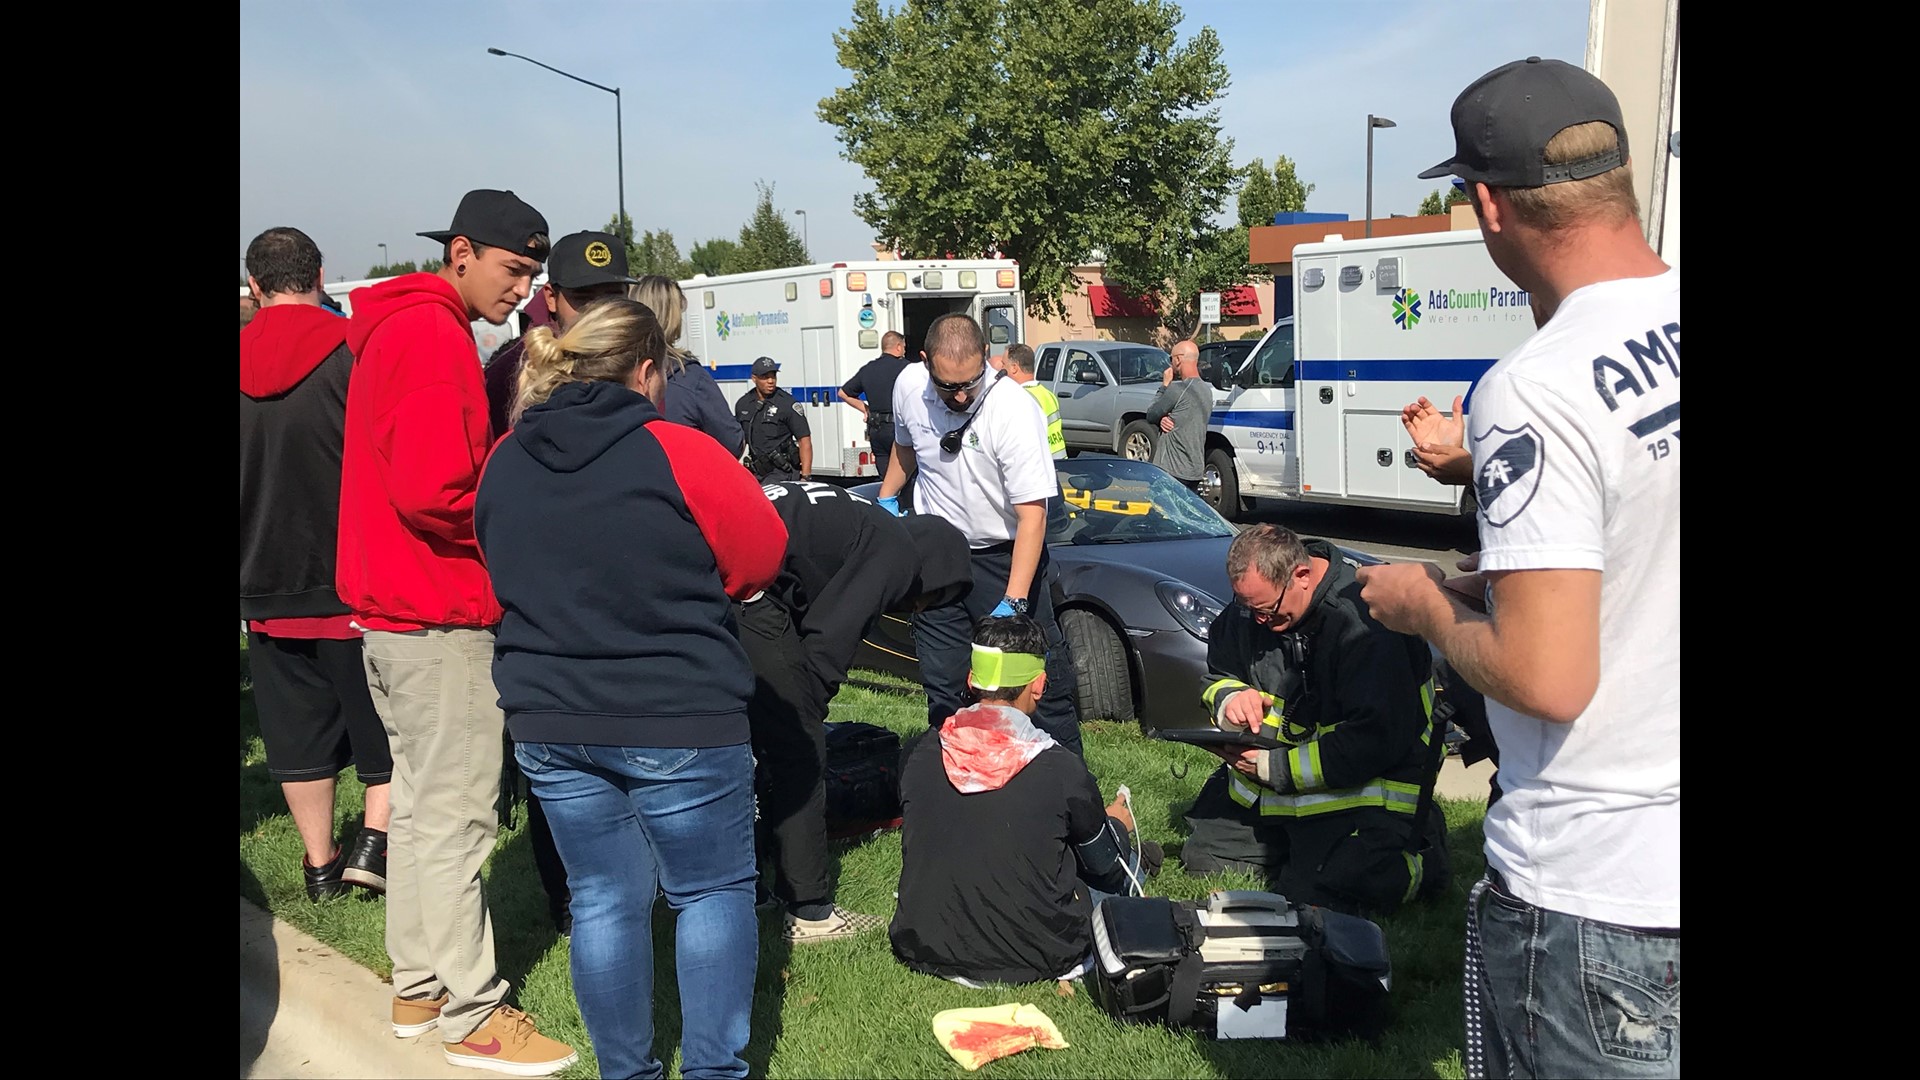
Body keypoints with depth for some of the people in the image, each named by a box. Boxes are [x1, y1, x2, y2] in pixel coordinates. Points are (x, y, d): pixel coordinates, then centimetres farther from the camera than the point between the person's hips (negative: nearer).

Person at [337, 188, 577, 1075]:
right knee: (455, 816, -3)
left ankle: (419, 988, 28)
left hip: (394, 611, 10)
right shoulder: (431, 332, -16)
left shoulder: (398, 326, 16)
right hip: (441, 618, -10)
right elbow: (432, 492, -25)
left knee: (420, 802, 16)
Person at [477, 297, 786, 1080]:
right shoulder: (678, 454, -15)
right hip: (678, 719, -5)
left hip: (548, 720, 5)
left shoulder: (503, 464, 3)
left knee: (604, 899, 14)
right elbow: (761, 556, -5)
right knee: (713, 891, 11)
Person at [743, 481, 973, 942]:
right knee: (798, 749, 2)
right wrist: (808, 711, 7)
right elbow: (829, 640, -6)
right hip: (747, 593, -10)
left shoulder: (863, 524, 30)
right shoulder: (898, 553, 3)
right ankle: (809, 912, 9)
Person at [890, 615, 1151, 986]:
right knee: (1127, 867, 19)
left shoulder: (921, 755, -8)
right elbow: (1106, 865, 1)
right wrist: (1117, 824, 26)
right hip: (1035, 957, -3)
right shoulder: (1062, 769, -17)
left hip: (926, 950, 3)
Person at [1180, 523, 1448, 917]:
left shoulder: (1367, 620, -27)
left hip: (1359, 781, -8)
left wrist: (1275, 767, -26)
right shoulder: (1250, 608, -2)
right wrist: (1229, 698, -12)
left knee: (1313, 891, -23)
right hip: (1267, 782, 8)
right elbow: (1218, 674, 14)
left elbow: (1377, 741, -30)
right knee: (1202, 858, 13)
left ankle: (1419, 854, 3)